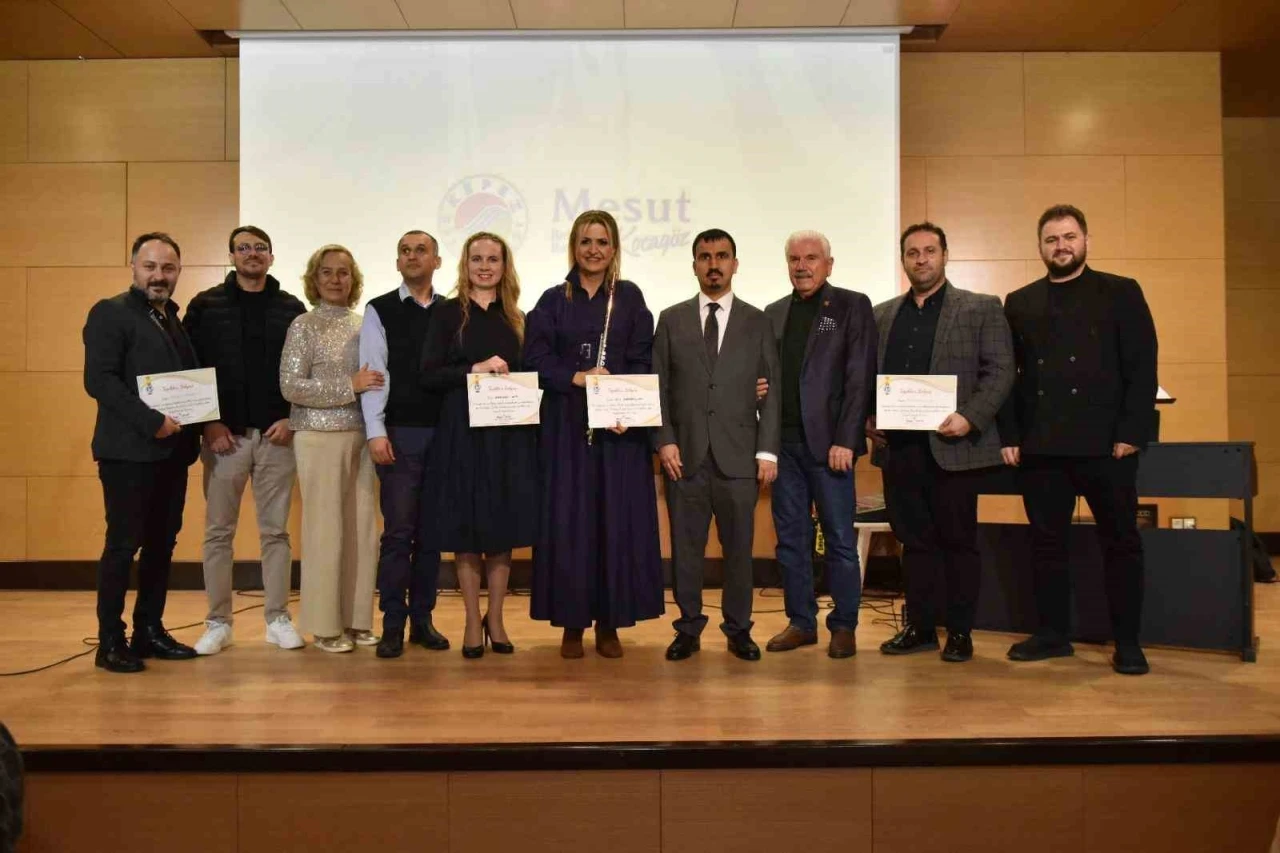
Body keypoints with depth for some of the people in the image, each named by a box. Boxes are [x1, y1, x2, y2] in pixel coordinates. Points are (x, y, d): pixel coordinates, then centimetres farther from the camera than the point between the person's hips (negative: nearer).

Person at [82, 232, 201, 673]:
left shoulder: (175, 318, 18)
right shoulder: (110, 312, -4)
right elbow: (98, 379, -15)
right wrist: (151, 421, -21)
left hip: (172, 450, 7)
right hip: (128, 450, -7)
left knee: (162, 544, 11)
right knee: (123, 545, -3)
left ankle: (150, 631, 21)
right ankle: (110, 642, 7)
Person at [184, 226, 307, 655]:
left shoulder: (292, 308, 7)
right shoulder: (206, 306, 3)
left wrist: (292, 418, -5)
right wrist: (208, 423, -8)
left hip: (277, 435, 1)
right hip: (224, 435, -1)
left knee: (275, 531, 7)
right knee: (218, 532, 5)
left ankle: (278, 619, 16)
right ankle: (218, 623, 16)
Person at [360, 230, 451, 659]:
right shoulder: (379, 311, 4)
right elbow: (373, 372, -3)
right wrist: (376, 432, -12)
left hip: (444, 432, 2)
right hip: (399, 434, -2)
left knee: (431, 531, 8)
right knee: (398, 531, -1)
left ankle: (423, 619, 18)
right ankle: (393, 625, 9)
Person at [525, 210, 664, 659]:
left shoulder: (630, 297, 8)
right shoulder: (553, 300, 8)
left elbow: (642, 361, 1)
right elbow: (535, 359, 1)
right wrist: (576, 377, -16)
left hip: (620, 425, 0)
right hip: (566, 426, 0)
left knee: (617, 520, 1)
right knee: (568, 521, 0)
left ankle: (609, 623, 11)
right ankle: (571, 623, 10)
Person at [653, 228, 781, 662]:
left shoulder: (757, 322, 9)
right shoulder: (671, 320, 10)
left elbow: (771, 392, 5)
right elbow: (659, 387, 7)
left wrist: (767, 450, -3)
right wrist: (664, 440, -4)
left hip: (738, 456, 0)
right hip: (685, 455, 1)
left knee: (739, 547, 5)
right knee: (685, 547, 6)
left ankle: (738, 630, 19)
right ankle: (688, 629, 18)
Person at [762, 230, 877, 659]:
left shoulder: (851, 306, 1)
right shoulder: (774, 313, 15)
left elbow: (859, 378, -6)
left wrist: (845, 440, -13)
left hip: (828, 442, -4)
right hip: (783, 442, 5)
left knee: (840, 539, 2)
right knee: (791, 538, 9)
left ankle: (843, 626, 13)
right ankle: (801, 622, 19)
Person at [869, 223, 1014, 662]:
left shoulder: (982, 309, 4)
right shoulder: (883, 314, 16)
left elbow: (1000, 372, -3)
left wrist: (970, 418, -16)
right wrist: (867, 417, -1)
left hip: (953, 446, -4)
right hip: (898, 446, 4)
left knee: (957, 540, 4)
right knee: (914, 539, 10)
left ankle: (960, 631, 14)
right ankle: (919, 627, 19)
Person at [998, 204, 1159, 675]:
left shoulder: (1121, 293, 5)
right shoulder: (1019, 303, 12)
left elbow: (1142, 368, -1)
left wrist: (1131, 432, -10)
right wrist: (1009, 436, 0)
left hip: (1106, 442, -2)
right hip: (1040, 444, 3)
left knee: (1120, 541, 4)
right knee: (1046, 540, 8)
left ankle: (1127, 641, 15)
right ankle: (1053, 633, 19)